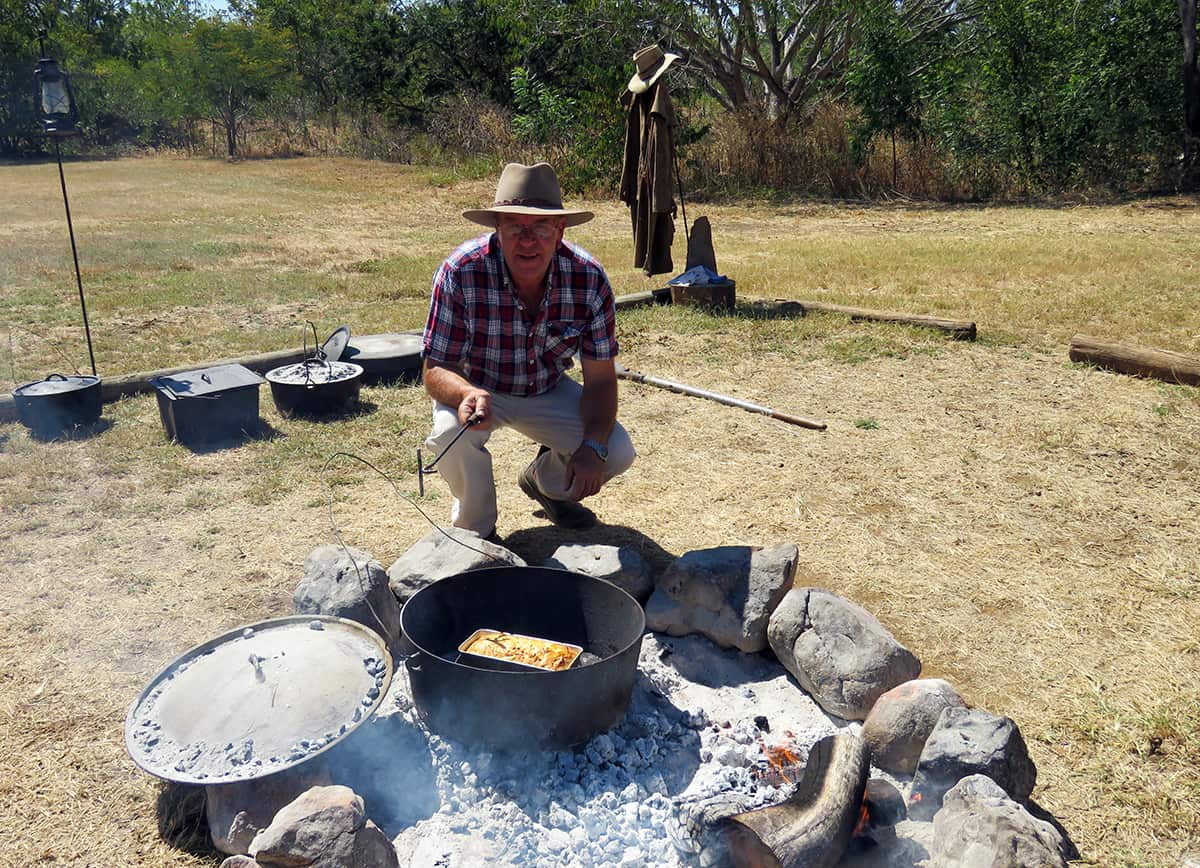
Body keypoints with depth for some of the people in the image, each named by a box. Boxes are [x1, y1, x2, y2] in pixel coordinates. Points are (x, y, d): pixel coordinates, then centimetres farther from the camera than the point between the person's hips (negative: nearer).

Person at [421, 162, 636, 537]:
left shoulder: (589, 278, -22)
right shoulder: (460, 273, -29)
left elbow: (600, 379, -16)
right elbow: (435, 370, -25)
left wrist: (593, 447, -32)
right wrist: (468, 394, -49)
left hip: (548, 391, 3)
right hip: (477, 387, -2)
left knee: (617, 452, -16)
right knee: (452, 434, -34)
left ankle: (545, 481, 19)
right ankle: (475, 530, -1)